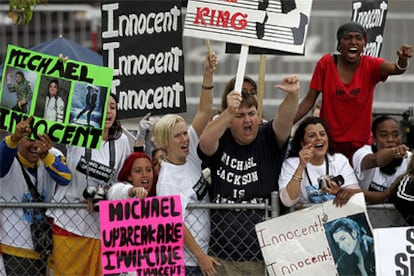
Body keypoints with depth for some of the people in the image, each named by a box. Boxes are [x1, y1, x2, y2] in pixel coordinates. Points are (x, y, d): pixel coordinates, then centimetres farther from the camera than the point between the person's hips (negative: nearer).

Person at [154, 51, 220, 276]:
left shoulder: (191, 154, 6)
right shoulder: (167, 181, -15)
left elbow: (204, 112, 2)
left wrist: (208, 75, -8)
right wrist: (201, 257, -20)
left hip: (204, 252, 8)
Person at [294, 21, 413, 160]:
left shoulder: (370, 65, -5)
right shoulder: (326, 63, -5)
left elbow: (396, 69, -25)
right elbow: (309, 100, -1)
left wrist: (402, 59, -48)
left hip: (361, 144, 1)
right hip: (328, 142, -1)